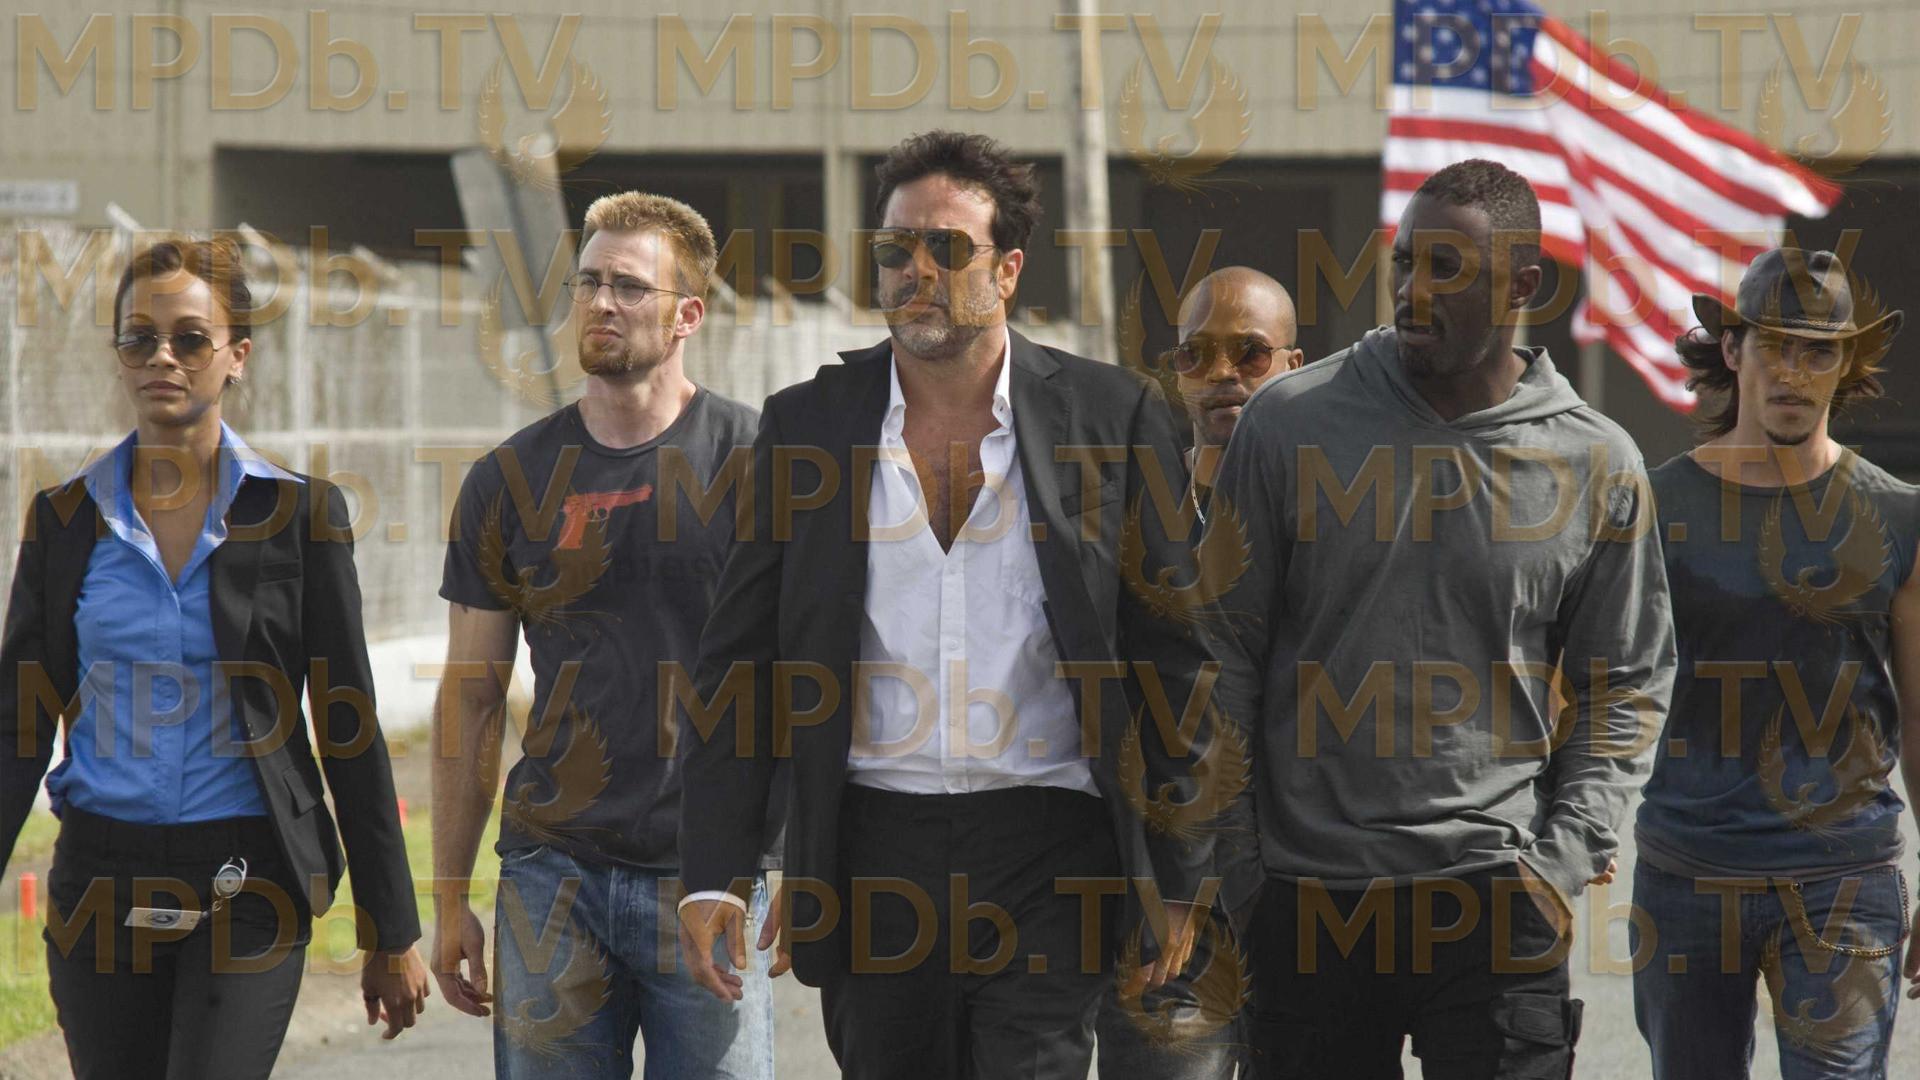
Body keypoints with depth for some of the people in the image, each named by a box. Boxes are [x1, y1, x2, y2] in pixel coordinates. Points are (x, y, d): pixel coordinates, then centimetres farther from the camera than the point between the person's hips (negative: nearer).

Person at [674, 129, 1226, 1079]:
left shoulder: (1112, 418, 2)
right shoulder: (806, 425, 6)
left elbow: (1178, 661, 4)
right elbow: (740, 665, 7)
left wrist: (1177, 880, 1)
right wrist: (713, 874, -1)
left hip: (1049, 852, -2)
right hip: (872, 850, 2)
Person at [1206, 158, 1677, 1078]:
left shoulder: (1597, 465, 2)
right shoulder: (1290, 422, 1)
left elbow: (1624, 690, 10)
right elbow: (1230, 649, 5)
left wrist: (1564, 861, -2)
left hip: (1497, 900, 0)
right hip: (1307, 894, 1)